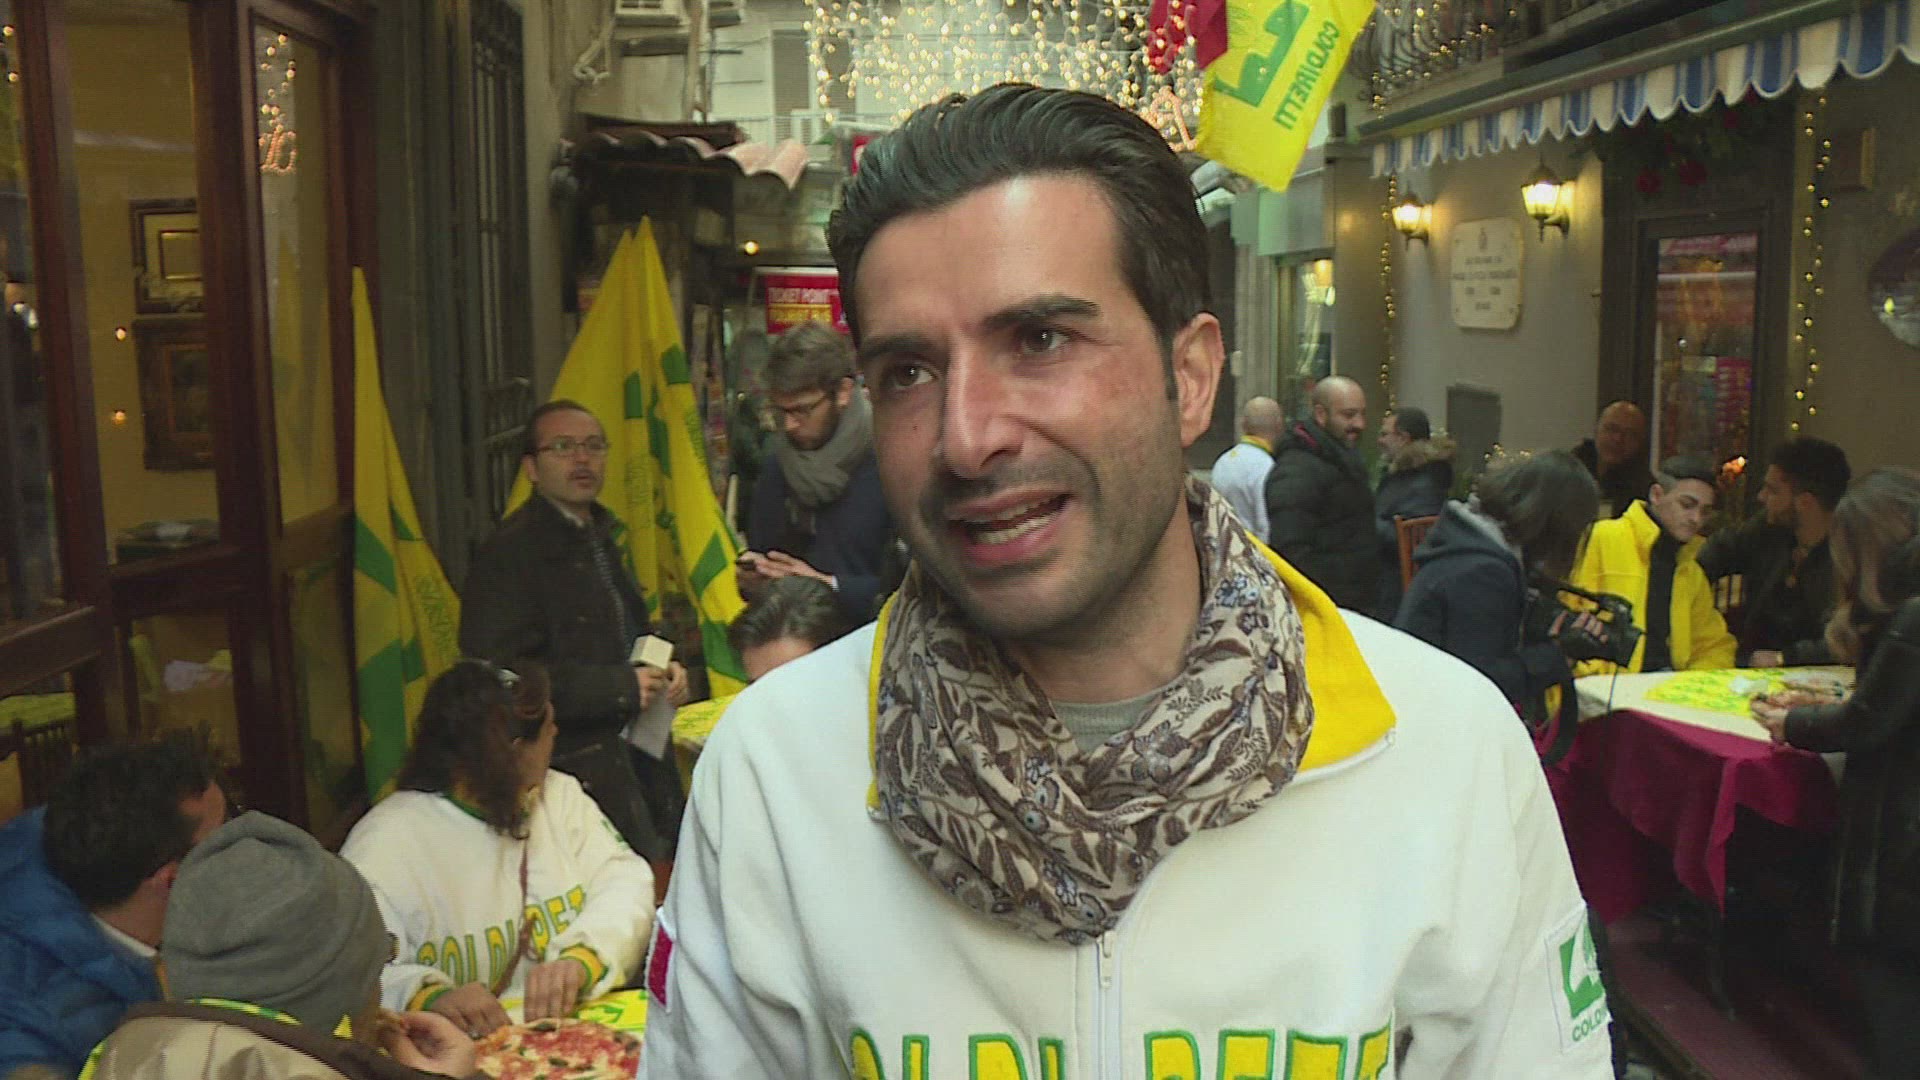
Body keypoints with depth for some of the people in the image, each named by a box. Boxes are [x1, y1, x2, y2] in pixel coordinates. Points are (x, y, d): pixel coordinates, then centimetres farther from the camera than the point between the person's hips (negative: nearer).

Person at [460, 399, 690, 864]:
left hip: (634, 749, 9)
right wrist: (620, 687, -20)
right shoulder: (509, 554, -14)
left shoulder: (596, 536, 14)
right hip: (575, 768, -9)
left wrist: (663, 668, 7)